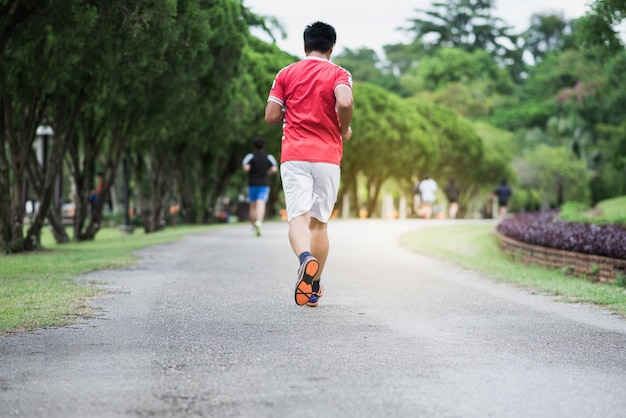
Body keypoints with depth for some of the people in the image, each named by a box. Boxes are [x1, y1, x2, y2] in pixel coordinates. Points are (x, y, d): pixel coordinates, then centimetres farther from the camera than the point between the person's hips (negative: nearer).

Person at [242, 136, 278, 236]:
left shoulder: (250, 156, -2)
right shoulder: (269, 157, 3)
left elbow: (246, 168, -17)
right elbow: (274, 169, -7)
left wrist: (248, 171, 5)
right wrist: (267, 172, 11)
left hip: (252, 184, 1)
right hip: (264, 184, -1)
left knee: (253, 206, 12)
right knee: (261, 204, -13)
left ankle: (254, 227, 17)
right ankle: (259, 222, -37)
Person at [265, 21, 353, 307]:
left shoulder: (286, 74, 9)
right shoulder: (339, 74, 3)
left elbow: (271, 117, 5)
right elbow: (345, 103, -18)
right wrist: (345, 130, 0)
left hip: (293, 156, 0)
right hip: (327, 156, 0)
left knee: (298, 217, -9)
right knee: (319, 222, 11)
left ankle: (306, 258, -41)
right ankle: (314, 288, 13)